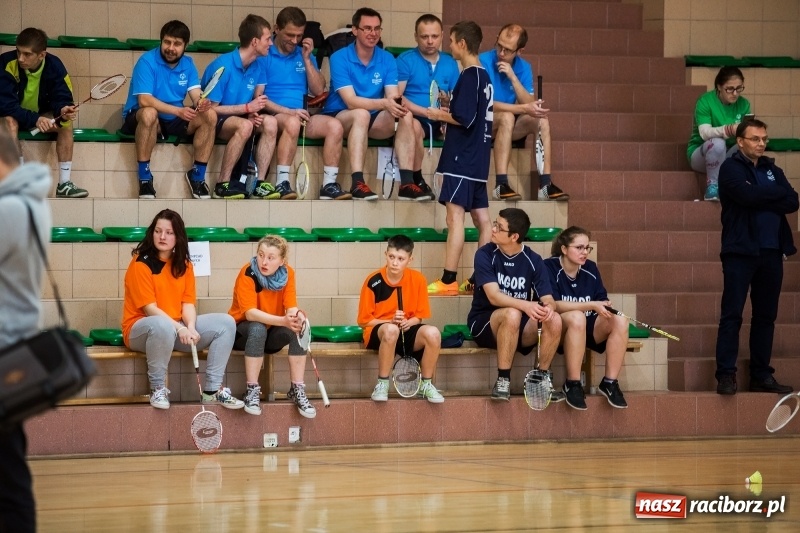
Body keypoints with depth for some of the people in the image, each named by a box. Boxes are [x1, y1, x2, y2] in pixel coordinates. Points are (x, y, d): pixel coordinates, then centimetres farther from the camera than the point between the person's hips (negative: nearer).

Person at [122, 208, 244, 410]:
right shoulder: (141, 264, -12)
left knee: (225, 323, -9)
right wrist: (179, 329, -28)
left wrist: (190, 328, -20)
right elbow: (150, 308, -18)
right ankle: (157, 389, -24)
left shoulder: (184, 265, 8)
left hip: (178, 329, 7)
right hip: (141, 330, -7)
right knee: (163, 325, -42)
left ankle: (212, 390, -8)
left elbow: (188, 303, 1)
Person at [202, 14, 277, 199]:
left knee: (270, 122, -20)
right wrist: (247, 108, -20)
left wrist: (254, 114, -14)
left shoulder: (256, 67, 2)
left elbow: (256, 104, 9)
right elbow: (211, 108, -18)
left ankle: (259, 183, -20)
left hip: (238, 117, 7)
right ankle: (222, 185, -27)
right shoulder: (223, 66, -19)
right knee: (245, 125, -35)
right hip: (212, 120, -7)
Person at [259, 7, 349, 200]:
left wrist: (307, 59, 2)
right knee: (292, 123, -39)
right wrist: (288, 111, -16)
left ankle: (329, 184, -23)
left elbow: (318, 90, 11)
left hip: (302, 116, 5)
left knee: (334, 125, -23)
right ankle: (282, 183, -37)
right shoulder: (264, 55, 0)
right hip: (274, 115, -5)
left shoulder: (305, 55, 18)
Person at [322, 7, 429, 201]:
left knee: (405, 116, -22)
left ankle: (406, 183, -28)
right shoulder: (340, 58, -13)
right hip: (340, 117, -5)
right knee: (361, 114, -37)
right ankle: (358, 184, -45)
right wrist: (384, 103, -37)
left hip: (374, 120, 5)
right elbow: (351, 101, -23)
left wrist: (397, 103, -33)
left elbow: (393, 96, -8)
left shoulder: (387, 59, 1)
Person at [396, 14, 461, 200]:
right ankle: (417, 181, -23)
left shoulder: (450, 63, 14)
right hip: (415, 117, -4)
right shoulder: (406, 60, 0)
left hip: (442, 121, 4)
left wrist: (449, 102, -12)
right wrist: (427, 112, -20)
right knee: (414, 126, -39)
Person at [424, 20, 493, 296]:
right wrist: (449, 112, 12)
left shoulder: (468, 77, -14)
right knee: (481, 218, 8)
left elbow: (464, 118, -20)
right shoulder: (484, 76, 14)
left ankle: (448, 280, -12)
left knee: (455, 216, -10)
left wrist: (440, 115, -5)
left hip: (462, 158, -10)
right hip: (478, 158, 10)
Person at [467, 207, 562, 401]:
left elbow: (548, 298, -6)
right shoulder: (485, 255, -10)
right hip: (484, 324, -3)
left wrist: (548, 307, -32)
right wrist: (526, 305, -39)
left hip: (520, 328, 3)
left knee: (555, 320, -24)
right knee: (512, 314, -36)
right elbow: (494, 296, -22)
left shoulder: (533, 260, 0)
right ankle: (503, 381, -26)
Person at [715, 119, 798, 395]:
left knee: (766, 316, 7)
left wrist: (761, 200, -10)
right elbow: (747, 194, -18)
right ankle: (726, 375, -9)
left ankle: (761, 376, 12)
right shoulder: (731, 167, 0)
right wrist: (776, 194, -4)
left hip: (771, 252, 6)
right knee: (732, 315, -8)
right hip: (741, 251, -6)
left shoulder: (773, 170, 16)